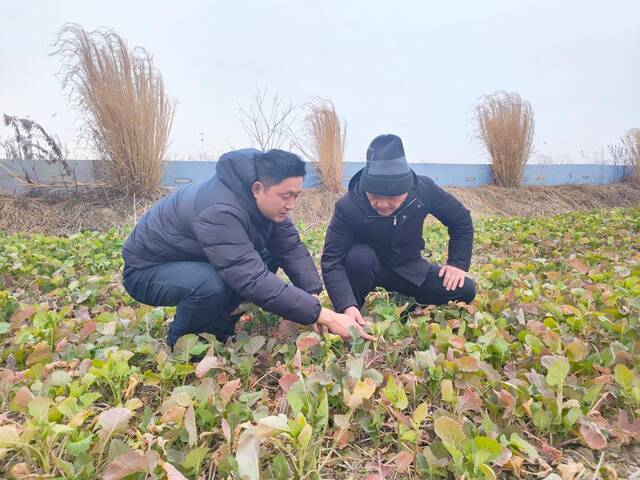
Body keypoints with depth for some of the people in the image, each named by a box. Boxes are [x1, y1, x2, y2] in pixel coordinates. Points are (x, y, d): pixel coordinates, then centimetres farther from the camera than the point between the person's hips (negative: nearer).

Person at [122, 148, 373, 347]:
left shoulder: (265, 199, -12)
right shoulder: (219, 211, -37)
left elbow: (292, 247, -10)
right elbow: (254, 281, -43)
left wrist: (314, 297, -24)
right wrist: (322, 315, -42)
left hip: (193, 259, 8)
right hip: (146, 270, -8)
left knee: (269, 256, -8)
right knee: (213, 285, -37)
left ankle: (216, 327, 6)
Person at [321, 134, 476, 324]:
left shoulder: (424, 190, -23)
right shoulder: (348, 206, -30)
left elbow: (461, 219, -5)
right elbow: (331, 260, -32)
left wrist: (458, 263, -10)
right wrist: (347, 306, -46)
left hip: (408, 266, 3)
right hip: (367, 267, -2)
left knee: (464, 291, -14)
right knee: (359, 257, -37)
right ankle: (351, 319, -13)